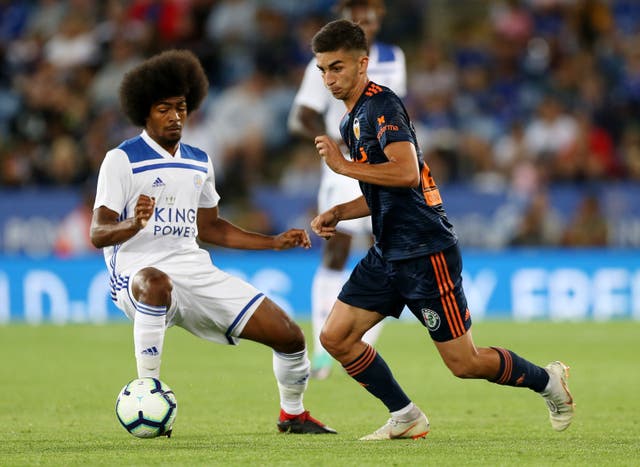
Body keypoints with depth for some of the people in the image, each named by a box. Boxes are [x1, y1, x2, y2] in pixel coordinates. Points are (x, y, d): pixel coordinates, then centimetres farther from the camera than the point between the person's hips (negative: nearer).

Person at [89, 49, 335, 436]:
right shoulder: (123, 160, -4)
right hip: (138, 271, -6)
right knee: (157, 283, -45)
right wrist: (134, 223, -32)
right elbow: (98, 234, -10)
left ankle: (293, 414, 28)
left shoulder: (199, 163, 16)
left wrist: (274, 243, 20)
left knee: (289, 335, -1)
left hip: (195, 273, 6)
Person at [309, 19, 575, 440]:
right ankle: (406, 418, 11)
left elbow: (406, 172, -29)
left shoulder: (381, 105, -14)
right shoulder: (352, 120, 16)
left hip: (426, 252, -9)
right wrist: (339, 213, 12)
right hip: (388, 254, 9)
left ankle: (547, 380, 22)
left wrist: (343, 166, -21)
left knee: (464, 363, -2)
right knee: (336, 338, 0)